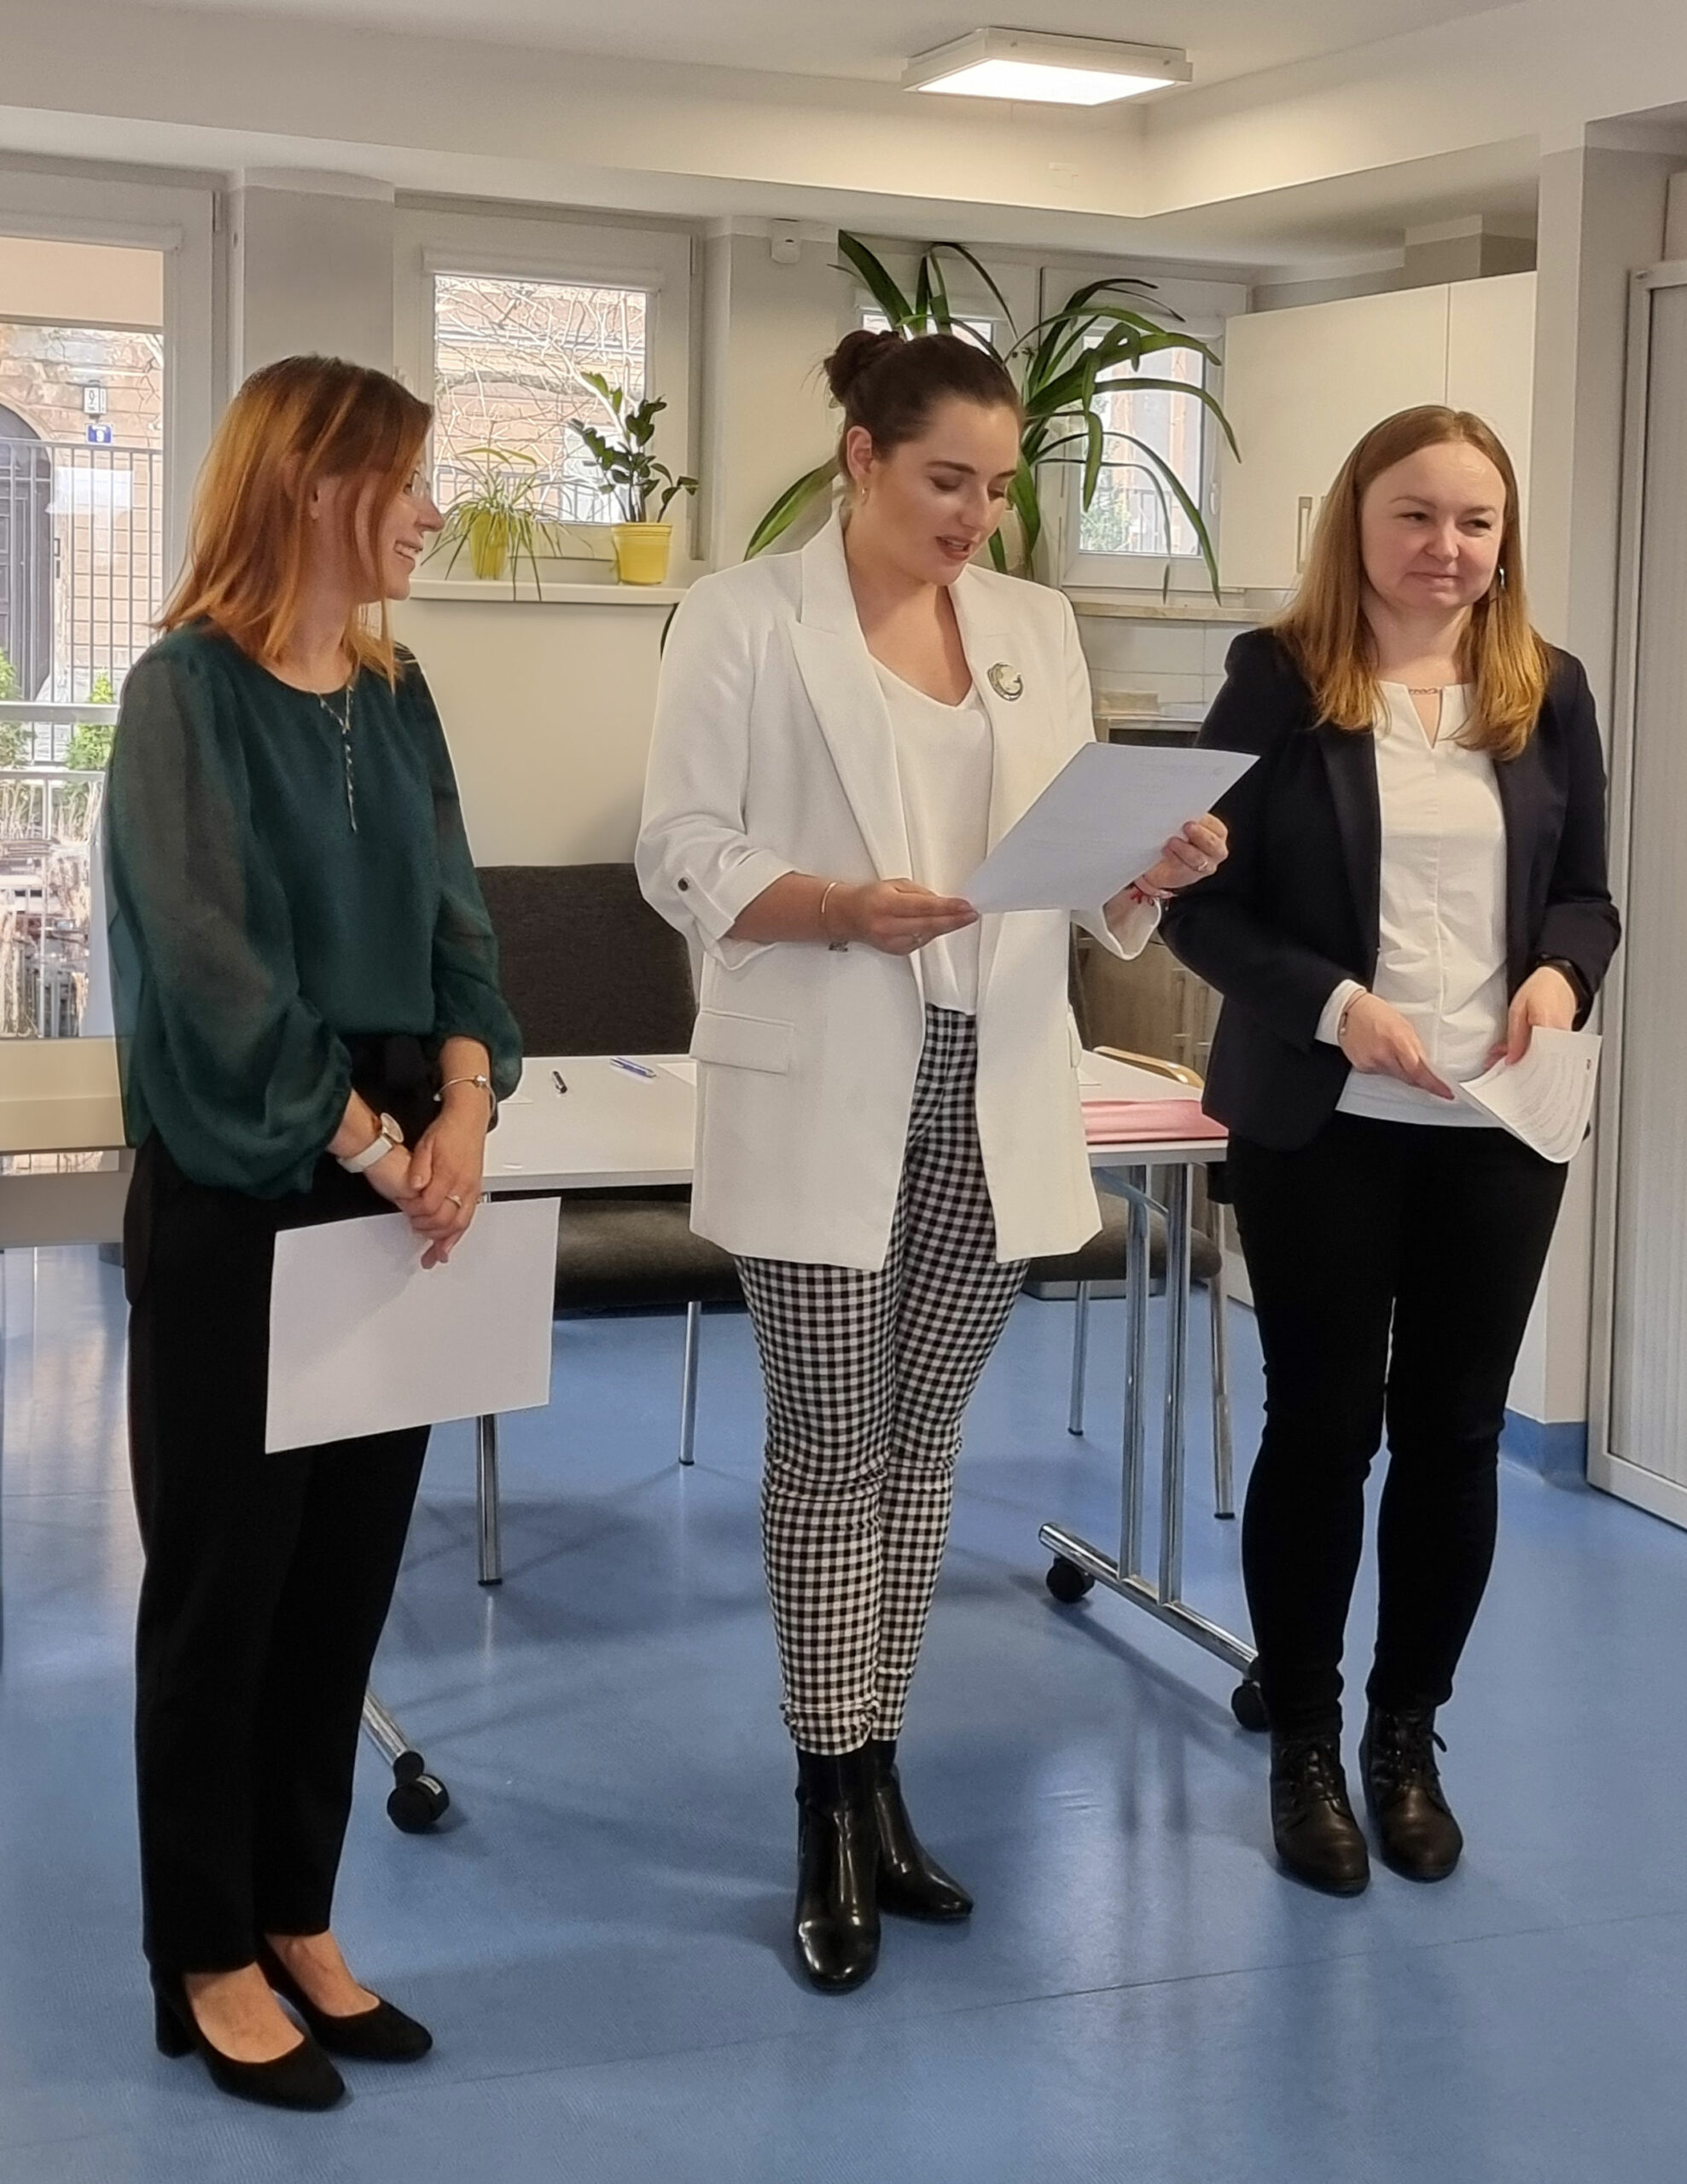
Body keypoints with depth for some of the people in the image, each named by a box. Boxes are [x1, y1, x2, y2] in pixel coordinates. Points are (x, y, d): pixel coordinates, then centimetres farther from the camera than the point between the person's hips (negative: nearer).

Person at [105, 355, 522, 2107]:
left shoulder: (395, 697, 11)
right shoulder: (186, 693, -10)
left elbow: (453, 924, 6)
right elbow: (213, 965, -16)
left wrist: (459, 1115, -10)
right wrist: (372, 1138, -15)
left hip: (390, 1191, 6)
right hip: (236, 1197, -6)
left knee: (350, 1572, 11)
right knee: (225, 1579, 3)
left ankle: (299, 1920, 25)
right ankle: (208, 1962, 16)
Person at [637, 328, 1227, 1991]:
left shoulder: (1037, 626, 11)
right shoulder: (746, 618, -4)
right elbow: (680, 857, -8)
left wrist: (1155, 865, -10)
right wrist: (841, 906, -24)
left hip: (993, 1091, 5)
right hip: (824, 1096, -5)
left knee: (922, 1438, 12)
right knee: (829, 1448, 1)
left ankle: (874, 1776, 23)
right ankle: (832, 1818, 10)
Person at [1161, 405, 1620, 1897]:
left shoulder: (1549, 692, 5)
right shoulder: (1279, 681, -5)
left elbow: (1589, 891, 12)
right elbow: (1202, 906, -7)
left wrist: (1562, 972, -10)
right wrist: (1335, 1006, -20)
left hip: (1499, 1129, 3)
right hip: (1323, 1125, -3)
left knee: (1455, 1432, 10)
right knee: (1322, 1427, 5)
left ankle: (1409, 1737, 26)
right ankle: (1304, 1746, 21)